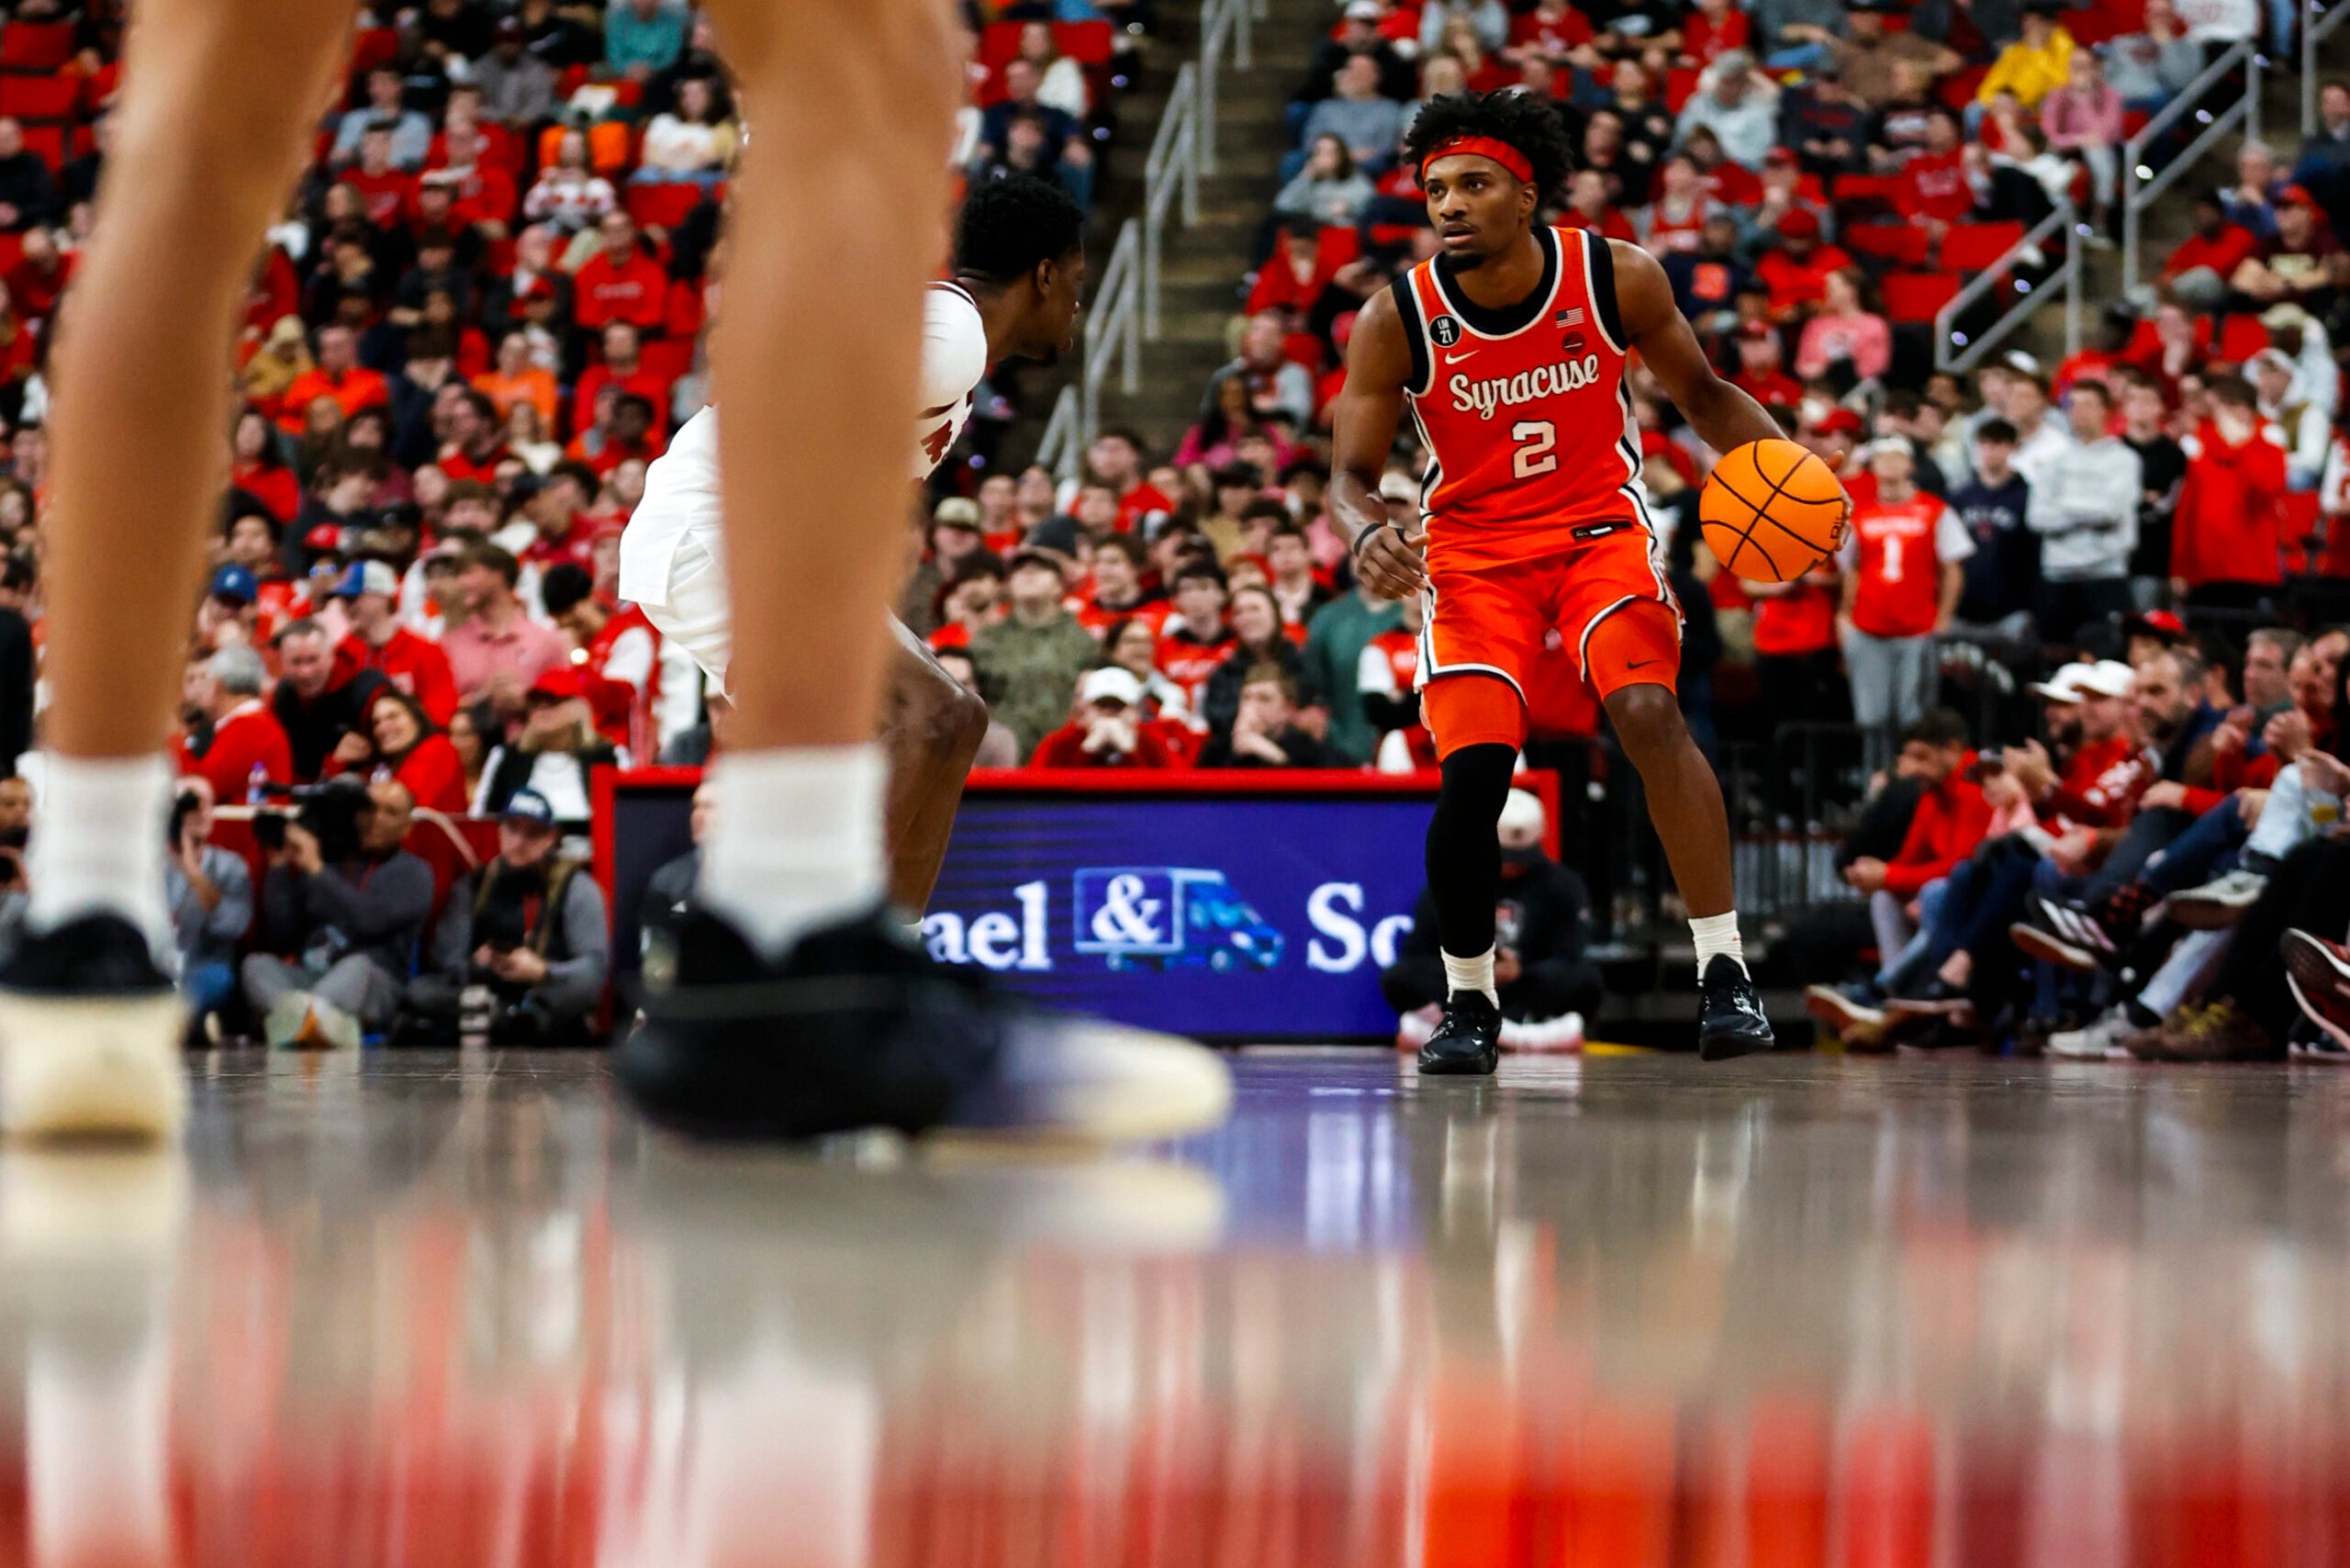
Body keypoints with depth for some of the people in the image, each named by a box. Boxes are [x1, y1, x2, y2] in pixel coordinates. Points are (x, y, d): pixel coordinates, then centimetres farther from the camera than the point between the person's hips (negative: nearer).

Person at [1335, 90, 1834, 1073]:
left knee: (1647, 712, -25)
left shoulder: (1617, 279, -13)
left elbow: (1700, 394, 4)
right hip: (1472, 548, 1)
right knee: (1470, 773, -12)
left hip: (1599, 525, 0)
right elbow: (1352, 474, -8)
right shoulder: (1398, 319, -15)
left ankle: (1723, 974, -20)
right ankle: (1469, 1005, 11)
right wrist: (1367, 533, -32)